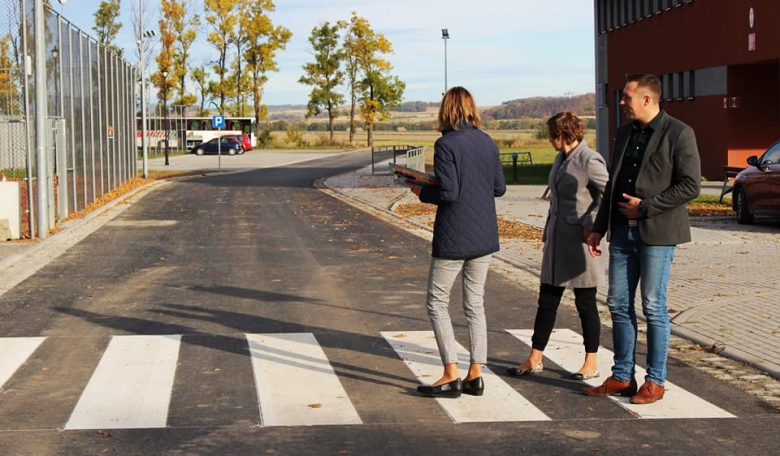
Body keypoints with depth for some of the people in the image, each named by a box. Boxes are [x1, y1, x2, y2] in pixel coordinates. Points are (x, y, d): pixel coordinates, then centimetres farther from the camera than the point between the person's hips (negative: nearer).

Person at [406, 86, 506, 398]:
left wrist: (421, 192, -2)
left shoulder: (446, 144, -14)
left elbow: (448, 193, -19)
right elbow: (499, 188, 10)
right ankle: (475, 375, 12)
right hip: (485, 237, 6)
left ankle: (451, 375, 1)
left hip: (453, 238, -6)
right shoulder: (488, 143, 5)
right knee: (475, 304, 13)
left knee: (437, 303, 5)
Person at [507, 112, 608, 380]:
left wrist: (591, 225, -16)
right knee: (546, 301, 11)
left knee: (585, 303, 3)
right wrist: (547, 234, 17)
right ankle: (534, 360, 18)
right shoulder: (561, 159, 12)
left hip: (578, 240, -8)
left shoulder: (590, 161, -15)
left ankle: (591, 365, 15)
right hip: (556, 240, 8)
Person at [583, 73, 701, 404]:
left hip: (656, 231, -7)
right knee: (618, 303, 8)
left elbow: (690, 185, -13)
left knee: (653, 306, -1)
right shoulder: (625, 132, 13)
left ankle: (655, 381, 10)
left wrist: (645, 207, -14)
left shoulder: (678, 134, -8)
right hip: (623, 230, 7)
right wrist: (599, 227, 14)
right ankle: (622, 377, 17)